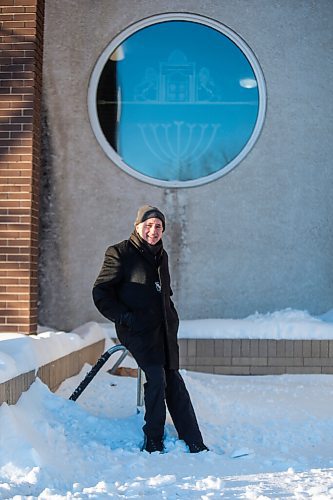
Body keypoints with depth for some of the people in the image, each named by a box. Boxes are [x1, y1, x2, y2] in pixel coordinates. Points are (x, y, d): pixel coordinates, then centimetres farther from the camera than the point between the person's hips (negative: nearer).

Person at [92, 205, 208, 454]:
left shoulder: (161, 255, 17)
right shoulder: (120, 253, -4)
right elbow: (101, 293, -5)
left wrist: (172, 318, 16)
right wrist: (125, 317, -14)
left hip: (164, 330, 7)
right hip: (138, 330, -7)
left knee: (174, 381, 7)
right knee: (156, 377, -19)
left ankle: (195, 445, 10)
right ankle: (153, 443, -7)